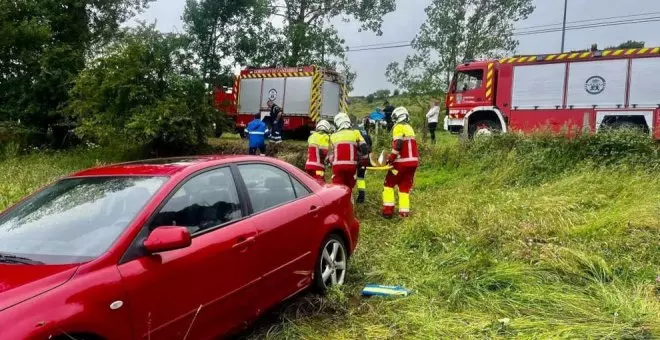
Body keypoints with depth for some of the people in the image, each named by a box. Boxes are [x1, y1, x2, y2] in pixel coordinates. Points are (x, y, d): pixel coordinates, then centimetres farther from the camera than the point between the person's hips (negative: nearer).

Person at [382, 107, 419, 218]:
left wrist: (390, 158, -12)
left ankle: (388, 209, 1)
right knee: (405, 186, 13)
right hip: (413, 161, 7)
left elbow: (398, 144, -18)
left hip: (402, 162, -7)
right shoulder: (409, 128, 19)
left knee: (389, 184, 6)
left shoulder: (399, 127, -5)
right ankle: (404, 211, 8)